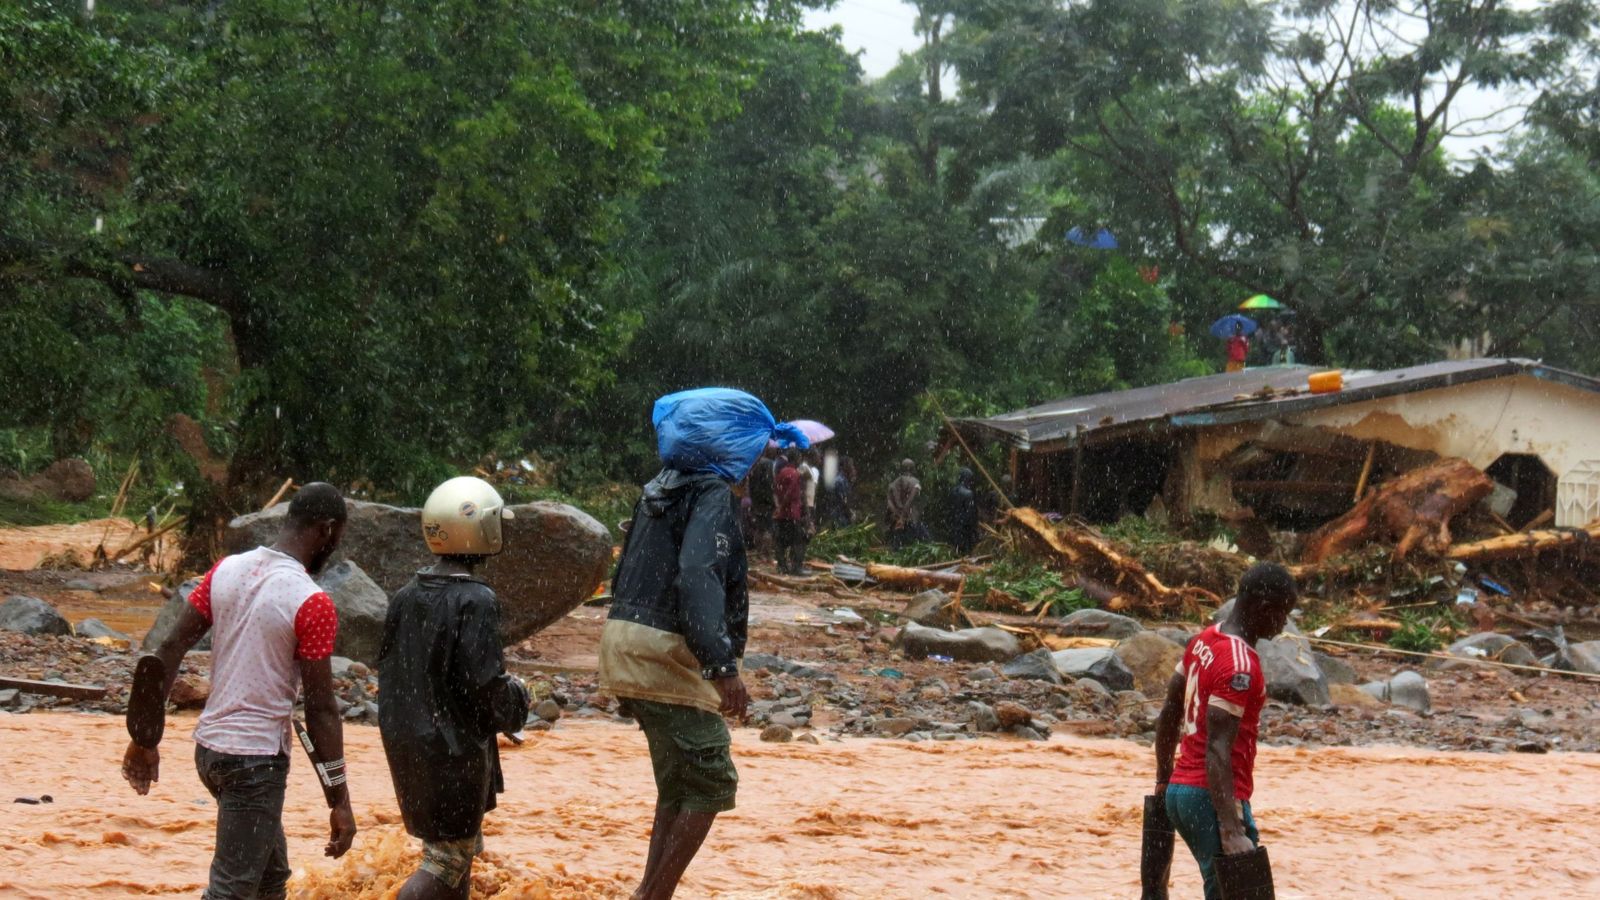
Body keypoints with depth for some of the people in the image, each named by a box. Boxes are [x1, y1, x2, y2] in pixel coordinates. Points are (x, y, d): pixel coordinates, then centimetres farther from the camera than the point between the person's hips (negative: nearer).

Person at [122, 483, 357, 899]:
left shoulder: (226, 571, 3)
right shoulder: (311, 603, -15)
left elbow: (169, 649, 3)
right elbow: (320, 708, -14)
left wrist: (144, 739, 10)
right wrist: (339, 800, -9)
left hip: (210, 745, 8)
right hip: (256, 758, -8)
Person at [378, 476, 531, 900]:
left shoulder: (406, 597, 3)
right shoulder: (476, 602, -19)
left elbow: (386, 669, 10)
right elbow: (487, 686, -21)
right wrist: (517, 699, 0)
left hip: (407, 743, 8)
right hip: (454, 749, -8)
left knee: (460, 847, 22)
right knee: (448, 857, -1)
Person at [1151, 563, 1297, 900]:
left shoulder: (1205, 641, 9)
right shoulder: (1239, 666, -19)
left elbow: (1169, 715, 18)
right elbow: (1217, 750, -26)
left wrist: (1164, 781, 27)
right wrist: (1231, 831, -30)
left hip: (1181, 789, 10)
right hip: (1210, 798, -10)